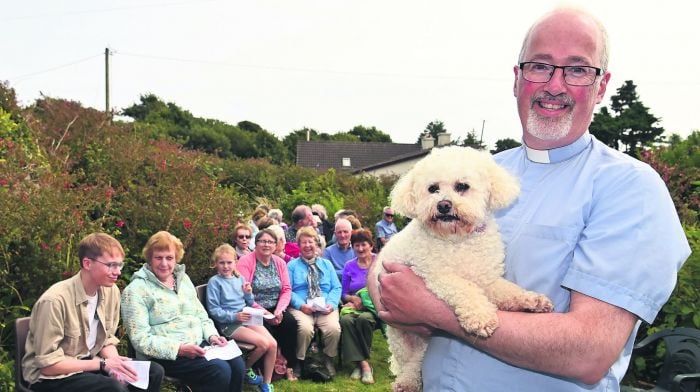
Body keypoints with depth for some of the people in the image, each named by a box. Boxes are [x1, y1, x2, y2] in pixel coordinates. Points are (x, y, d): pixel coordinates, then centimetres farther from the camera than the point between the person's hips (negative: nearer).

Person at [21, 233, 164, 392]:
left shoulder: (111, 291, -4)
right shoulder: (55, 300, -25)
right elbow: (48, 364, -22)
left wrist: (115, 362, -15)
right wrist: (103, 364, -21)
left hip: (87, 364, 7)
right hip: (51, 376, -7)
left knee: (153, 372, -7)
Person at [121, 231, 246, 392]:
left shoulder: (183, 278, 14)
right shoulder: (136, 290, -8)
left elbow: (201, 316, 19)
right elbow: (141, 340, -15)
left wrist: (212, 336, -2)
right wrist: (179, 349, -24)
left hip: (199, 345, 7)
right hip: (165, 356, -6)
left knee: (236, 363, -19)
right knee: (219, 370, -26)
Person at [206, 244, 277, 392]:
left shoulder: (240, 278, 11)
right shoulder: (214, 282, -7)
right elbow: (214, 310, -11)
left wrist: (249, 294, -5)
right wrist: (235, 316, -22)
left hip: (247, 319, 6)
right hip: (228, 324, -6)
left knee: (273, 344, -12)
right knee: (263, 344, -22)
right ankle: (246, 368, 6)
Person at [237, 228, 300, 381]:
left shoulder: (279, 262, 12)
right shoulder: (245, 261, -5)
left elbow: (287, 290, 7)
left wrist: (279, 310, -12)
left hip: (275, 309, 5)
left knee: (291, 323, -22)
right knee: (268, 329, -29)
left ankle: (289, 365, -10)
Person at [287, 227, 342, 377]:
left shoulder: (326, 264, 20)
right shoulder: (292, 265, 12)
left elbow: (336, 288, 11)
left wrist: (331, 303, -9)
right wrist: (301, 305, -16)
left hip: (325, 308, 2)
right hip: (301, 308, -2)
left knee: (334, 328, -28)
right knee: (305, 328, -35)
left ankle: (328, 359, 0)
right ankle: (300, 361, -10)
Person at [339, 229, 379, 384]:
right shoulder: (349, 266, 13)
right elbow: (343, 294, 13)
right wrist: (353, 298, -9)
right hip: (354, 305, 3)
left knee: (364, 319, -38)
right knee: (345, 320, -34)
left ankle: (360, 363, -22)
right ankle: (363, 364, -28)